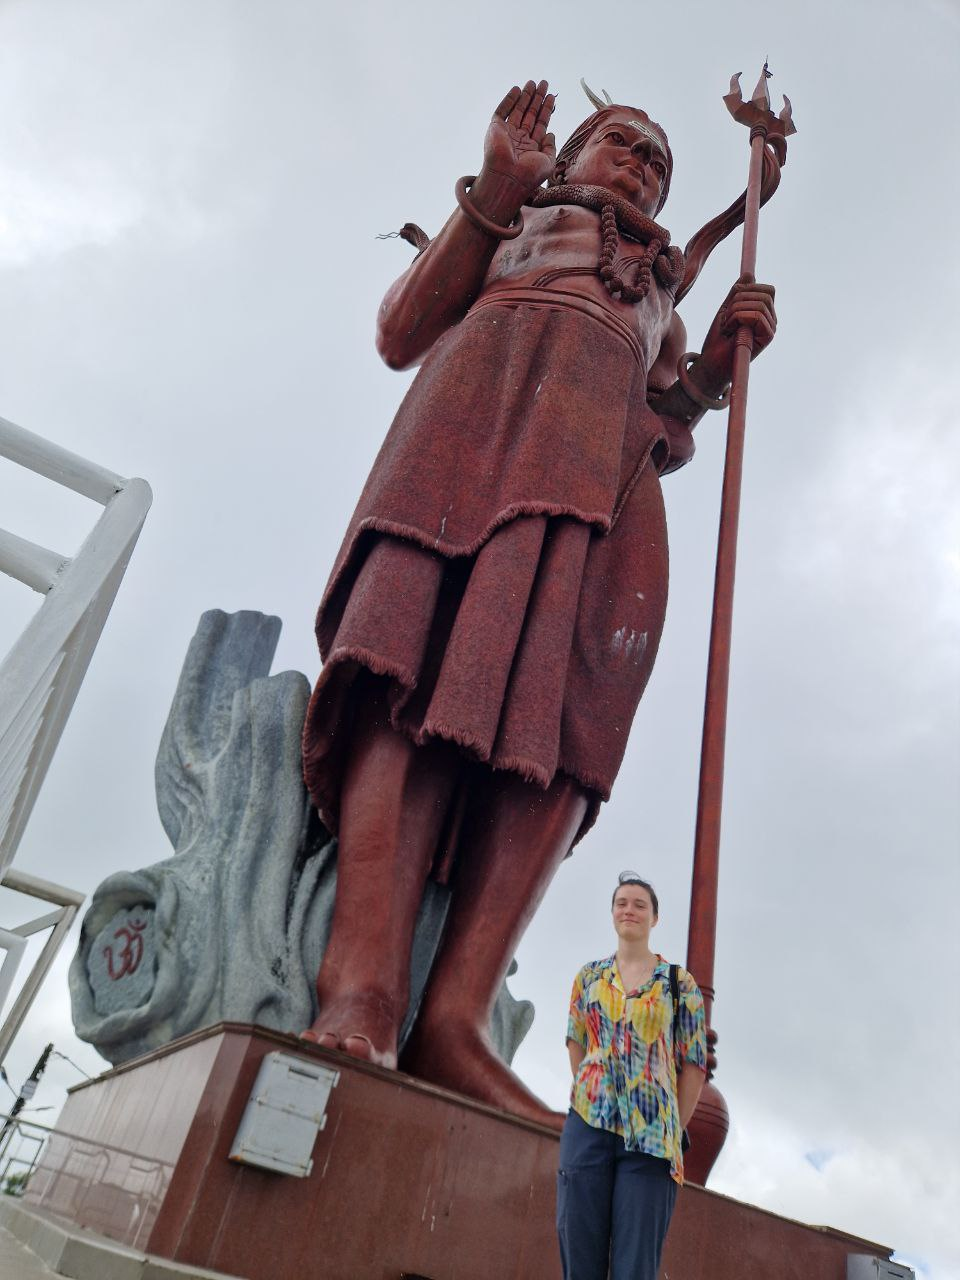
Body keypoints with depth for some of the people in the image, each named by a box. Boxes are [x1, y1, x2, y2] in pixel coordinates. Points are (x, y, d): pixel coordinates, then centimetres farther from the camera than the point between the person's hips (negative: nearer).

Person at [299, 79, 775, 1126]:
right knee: (426, 648, -31)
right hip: (492, 391, -2)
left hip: (611, 462, 3)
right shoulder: (513, 224, 33)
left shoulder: (661, 301, 40)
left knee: (565, 708, -25)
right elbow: (402, 334, 14)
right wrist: (492, 192, 8)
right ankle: (361, 983, -44)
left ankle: (455, 1017, -37)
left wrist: (713, 365, 10)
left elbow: (665, 440, 26)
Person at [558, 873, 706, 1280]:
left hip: (649, 1135, -2)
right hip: (588, 1125, 2)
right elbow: (577, 1045, 16)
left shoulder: (679, 984, 6)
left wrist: (672, 1131, 0)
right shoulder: (589, 976, 13)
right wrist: (590, 1098, 5)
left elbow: (694, 1063, 5)